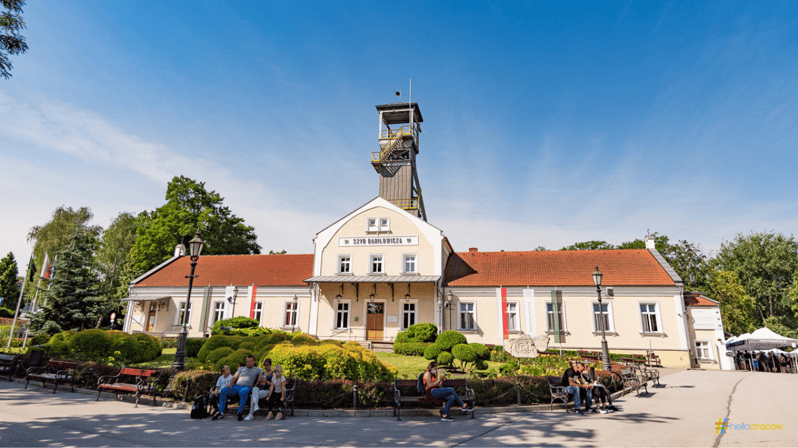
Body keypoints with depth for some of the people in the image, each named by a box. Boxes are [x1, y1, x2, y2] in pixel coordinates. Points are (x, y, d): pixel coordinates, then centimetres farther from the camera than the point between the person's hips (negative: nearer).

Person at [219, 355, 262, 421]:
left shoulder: (257, 369, 19)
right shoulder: (241, 369, 28)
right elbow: (235, 377, 17)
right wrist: (231, 384, -3)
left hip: (246, 387, -4)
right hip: (236, 386, 4)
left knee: (243, 392, -42)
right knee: (223, 391, -22)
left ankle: (240, 413, -36)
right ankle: (221, 412, -20)